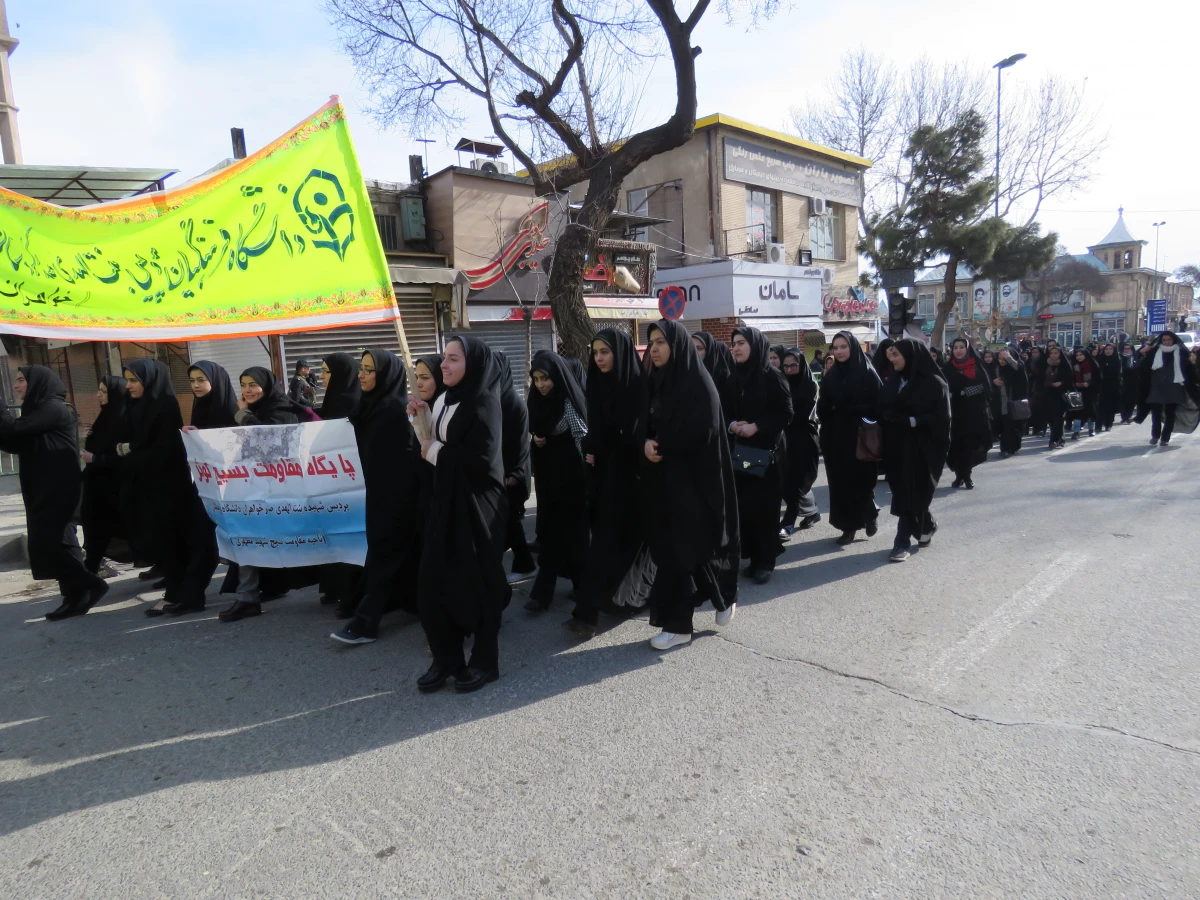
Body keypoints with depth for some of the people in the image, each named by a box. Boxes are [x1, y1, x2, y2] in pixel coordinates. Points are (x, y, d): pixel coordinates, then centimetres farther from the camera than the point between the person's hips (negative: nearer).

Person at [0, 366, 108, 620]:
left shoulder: (53, 408, -12)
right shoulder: (38, 409, 17)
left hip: (57, 490, -10)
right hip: (44, 491, 10)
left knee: (43, 545, -10)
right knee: (56, 543, 9)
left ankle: (90, 585, -3)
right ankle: (75, 596, 12)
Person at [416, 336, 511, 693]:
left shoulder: (484, 404, -14)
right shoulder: (445, 401, 10)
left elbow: (482, 460, -24)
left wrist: (435, 451, -13)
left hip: (476, 506, -7)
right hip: (446, 502, 7)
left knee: (477, 583, 3)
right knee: (434, 582, 7)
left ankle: (485, 661, 20)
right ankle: (446, 659, 23)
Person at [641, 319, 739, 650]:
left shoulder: (698, 383, -11)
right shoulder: (655, 382, 11)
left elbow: (699, 434, -19)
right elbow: (644, 426, 11)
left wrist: (659, 446, -8)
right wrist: (646, 443, -12)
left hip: (693, 477, -7)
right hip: (662, 479, 7)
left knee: (683, 547, -3)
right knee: (668, 546, 10)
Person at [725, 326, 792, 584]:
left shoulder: (772, 375, -6)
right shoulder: (733, 377, 10)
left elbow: (786, 413, -8)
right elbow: (725, 411, 14)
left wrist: (757, 427, -17)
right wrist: (731, 425, -7)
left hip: (767, 449, -5)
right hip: (740, 449, 5)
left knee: (764, 505, -3)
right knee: (743, 505, 2)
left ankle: (765, 561, 8)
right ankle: (754, 557, 15)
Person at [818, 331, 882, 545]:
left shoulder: (867, 372, -5)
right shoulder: (830, 375, 7)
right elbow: (823, 408, 6)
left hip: (861, 437, -4)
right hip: (836, 437, 4)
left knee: (862, 479, 3)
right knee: (840, 482, 4)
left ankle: (869, 514, 29)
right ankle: (848, 525, 14)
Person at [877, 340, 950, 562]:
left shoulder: (934, 383, -8)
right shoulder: (892, 382, 9)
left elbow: (942, 417, -12)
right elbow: (882, 410, 9)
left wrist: (913, 421, -21)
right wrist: (890, 416, -11)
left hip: (921, 448, -6)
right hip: (896, 445, 6)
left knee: (911, 493, -4)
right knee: (903, 492, 12)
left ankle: (903, 541, 4)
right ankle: (926, 526, 36)